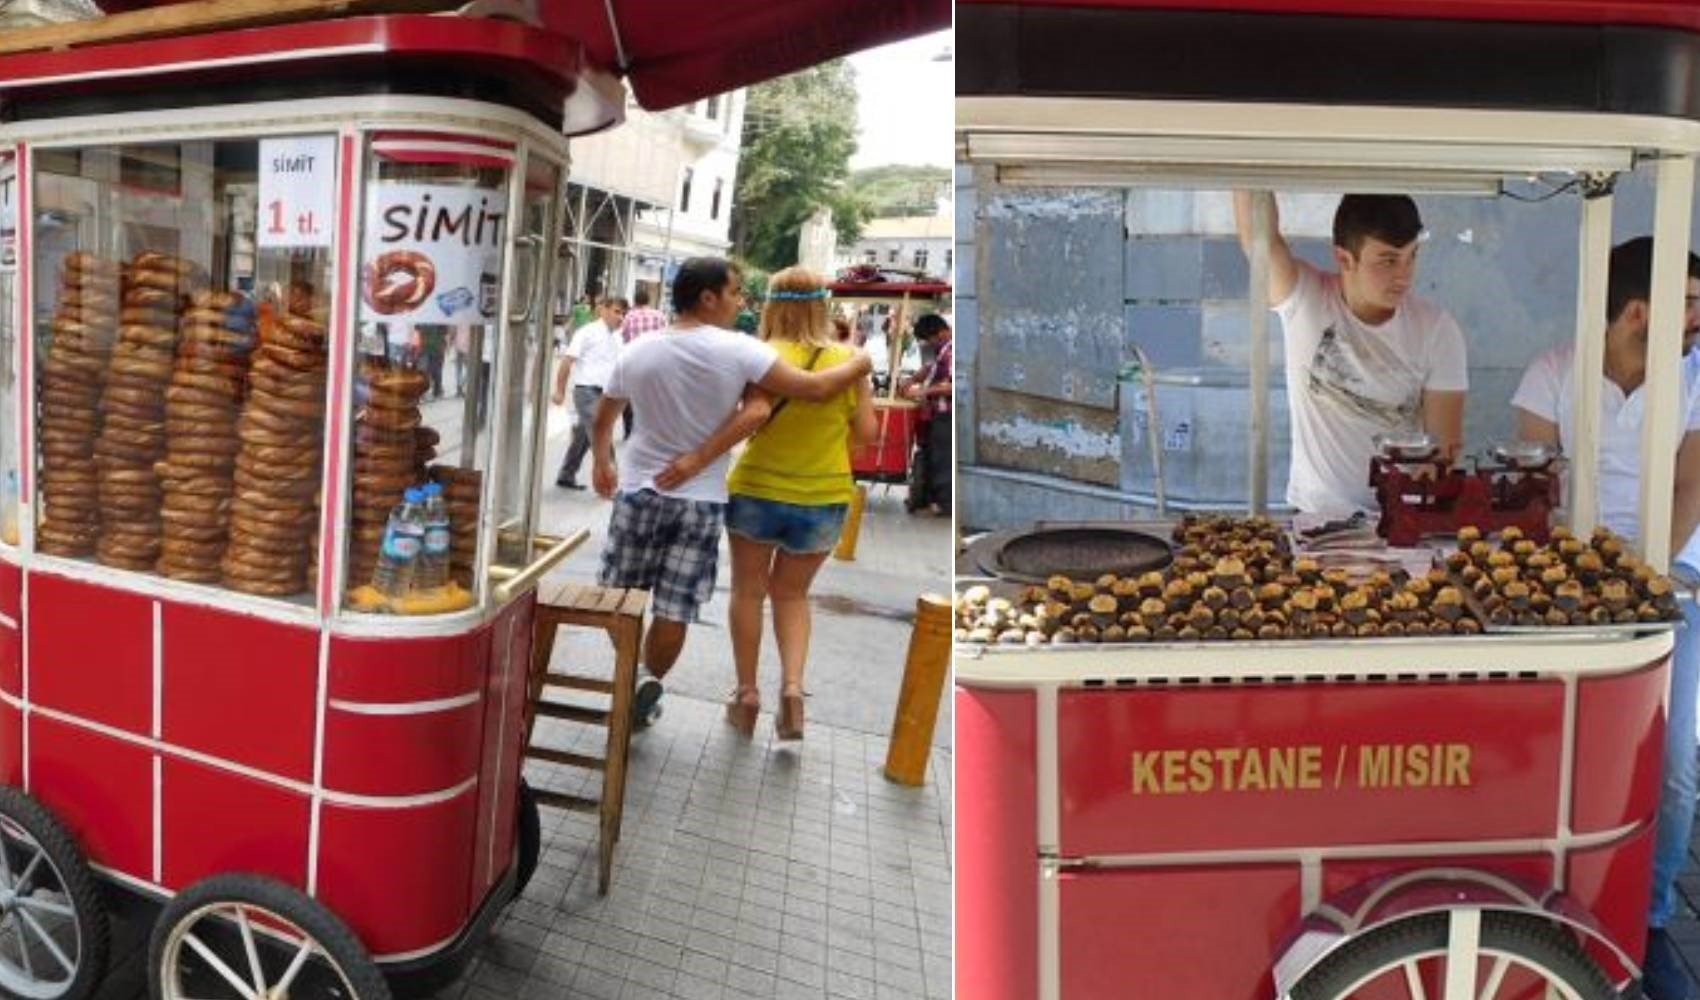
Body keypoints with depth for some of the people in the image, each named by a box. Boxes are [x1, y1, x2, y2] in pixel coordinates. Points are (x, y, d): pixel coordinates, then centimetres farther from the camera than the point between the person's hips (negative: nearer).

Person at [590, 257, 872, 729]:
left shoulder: (637, 352, -2)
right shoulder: (738, 351, -13)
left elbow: (602, 420, 13)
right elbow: (815, 389, -14)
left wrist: (601, 463, 31)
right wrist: (860, 364, 4)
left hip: (640, 490, 3)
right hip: (701, 499, -2)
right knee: (674, 610, 7)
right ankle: (649, 683, 10)